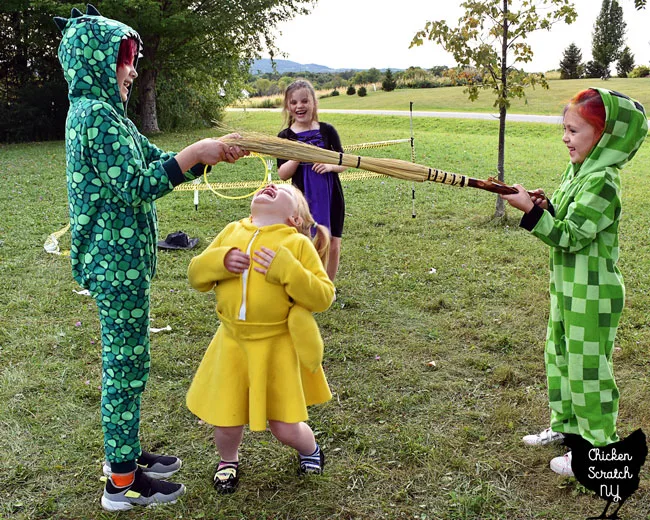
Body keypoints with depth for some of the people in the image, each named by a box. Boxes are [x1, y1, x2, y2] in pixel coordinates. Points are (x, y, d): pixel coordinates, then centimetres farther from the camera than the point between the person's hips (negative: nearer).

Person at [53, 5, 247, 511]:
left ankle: (124, 453, 33)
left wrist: (213, 150, 4)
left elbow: (155, 160, 15)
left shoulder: (98, 112, 15)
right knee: (126, 364, -1)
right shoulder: (98, 115, -17)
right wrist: (196, 153, -19)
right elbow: (137, 187, -22)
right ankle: (123, 482, 13)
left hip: (118, 259, 10)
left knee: (125, 362, 18)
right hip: (118, 263, -10)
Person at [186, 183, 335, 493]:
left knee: (285, 428, 5)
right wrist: (220, 261, -14)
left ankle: (310, 451, 40)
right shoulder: (232, 232, 4)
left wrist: (286, 270, -22)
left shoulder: (297, 243, -7)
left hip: (278, 344, -3)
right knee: (226, 420, 7)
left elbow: (323, 297, -11)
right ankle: (228, 460, 42)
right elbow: (196, 275, 6)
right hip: (233, 342, 3)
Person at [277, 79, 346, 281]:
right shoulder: (285, 137, -3)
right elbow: (282, 174, -7)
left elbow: (343, 162, 3)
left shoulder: (327, 130, 0)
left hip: (331, 196, 2)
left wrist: (330, 165, -18)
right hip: (304, 198, -1)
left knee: (333, 244, 7)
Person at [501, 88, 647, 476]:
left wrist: (531, 210, -29)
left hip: (592, 293, -9)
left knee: (588, 366, 3)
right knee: (560, 356, 20)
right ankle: (567, 424, 38)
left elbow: (570, 237, -25)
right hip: (567, 286, 10)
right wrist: (546, 205, -4)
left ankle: (599, 447, 19)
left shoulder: (603, 182, -22)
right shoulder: (576, 170, 6)